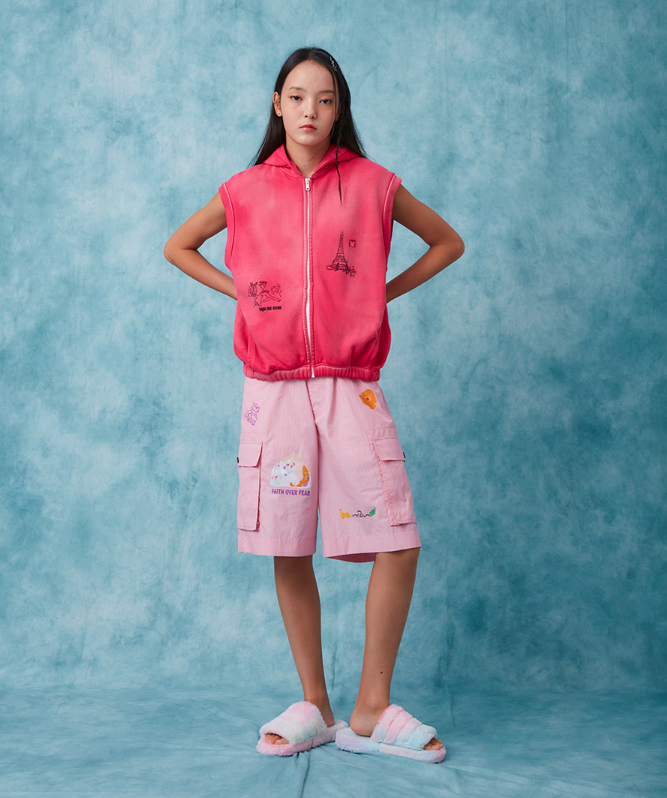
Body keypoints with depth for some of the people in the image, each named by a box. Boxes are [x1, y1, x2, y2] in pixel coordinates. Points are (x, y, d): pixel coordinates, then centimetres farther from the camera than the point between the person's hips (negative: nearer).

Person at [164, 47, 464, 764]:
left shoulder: (371, 184, 4)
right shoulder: (248, 190, 7)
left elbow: (447, 242, 17)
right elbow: (178, 246, 21)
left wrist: (384, 292, 6)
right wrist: (241, 291, 9)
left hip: (351, 388, 0)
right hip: (274, 389, 1)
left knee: (397, 546, -7)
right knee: (288, 553, 4)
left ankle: (371, 711, 8)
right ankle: (314, 706, 19)